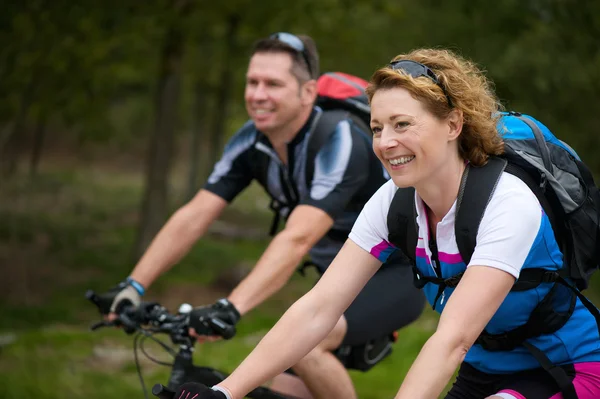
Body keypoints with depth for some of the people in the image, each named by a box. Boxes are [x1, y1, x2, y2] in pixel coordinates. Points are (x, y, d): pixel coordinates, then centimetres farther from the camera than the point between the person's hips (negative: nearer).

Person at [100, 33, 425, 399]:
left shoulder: (339, 142, -29)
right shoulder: (252, 142, -8)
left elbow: (297, 239, -41)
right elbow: (194, 217, -12)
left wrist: (230, 308, -50)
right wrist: (133, 286, -23)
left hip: (397, 275, -7)